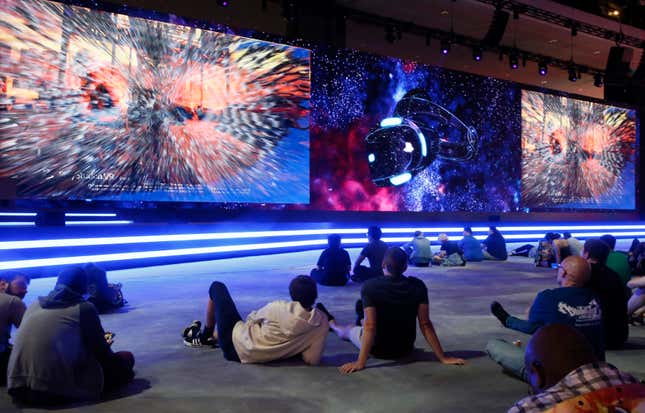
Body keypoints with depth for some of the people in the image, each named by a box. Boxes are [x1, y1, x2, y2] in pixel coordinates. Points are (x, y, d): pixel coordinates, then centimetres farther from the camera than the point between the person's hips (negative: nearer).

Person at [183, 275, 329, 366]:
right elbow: (312, 360, -14)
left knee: (217, 287, 14)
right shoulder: (323, 322, -17)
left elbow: (252, 318, -2)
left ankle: (204, 336, 28)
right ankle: (211, 336, 43)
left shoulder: (279, 307, -23)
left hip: (234, 344, -5)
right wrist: (296, 346, 4)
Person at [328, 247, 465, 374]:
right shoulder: (418, 286, -15)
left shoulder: (370, 287, -23)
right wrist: (443, 357, -11)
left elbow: (370, 326, -28)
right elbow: (425, 324, -17)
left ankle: (333, 325, 63)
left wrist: (360, 362, -27)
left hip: (378, 350, -2)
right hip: (406, 349, 3)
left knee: (349, 329, 29)